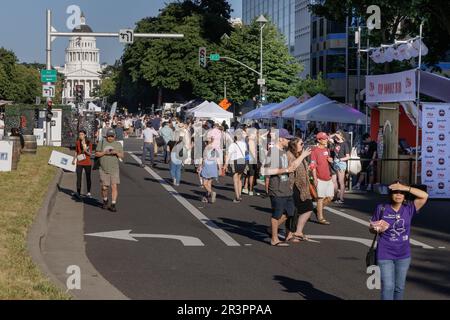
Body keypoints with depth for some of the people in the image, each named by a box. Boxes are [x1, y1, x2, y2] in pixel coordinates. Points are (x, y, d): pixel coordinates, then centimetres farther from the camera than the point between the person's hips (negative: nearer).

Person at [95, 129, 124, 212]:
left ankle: (113, 205, -8)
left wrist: (117, 153, -15)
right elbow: (97, 154, 3)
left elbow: (122, 156, 4)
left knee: (114, 186, -11)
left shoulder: (118, 144, 7)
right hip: (104, 170, 0)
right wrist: (104, 153, -13)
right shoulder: (102, 143, 5)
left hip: (114, 170, 0)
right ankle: (105, 200, 31)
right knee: (104, 187, 3)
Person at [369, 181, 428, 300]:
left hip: (403, 255, 3)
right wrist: (377, 229, -19)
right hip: (385, 255, -3)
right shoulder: (382, 209, -5)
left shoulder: (408, 209, -2)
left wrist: (406, 188, -18)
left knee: (400, 287, 13)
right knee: (388, 286, -8)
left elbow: (424, 196, -12)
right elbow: (371, 228, 5)